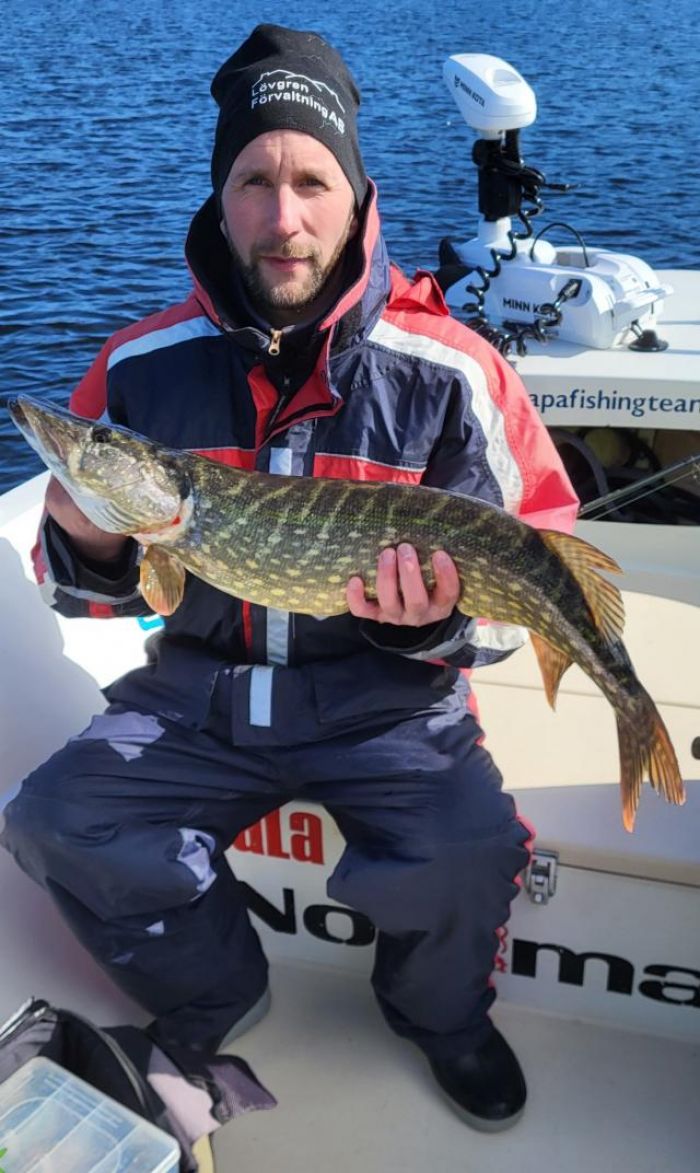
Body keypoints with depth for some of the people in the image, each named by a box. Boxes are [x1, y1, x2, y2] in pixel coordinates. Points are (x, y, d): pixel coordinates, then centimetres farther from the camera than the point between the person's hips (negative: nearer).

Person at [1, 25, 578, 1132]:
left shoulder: (449, 371, -9)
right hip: (198, 689, 3)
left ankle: (440, 1010, 14)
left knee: (470, 852, -26)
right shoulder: (141, 364, -2)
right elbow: (89, 585, 6)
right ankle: (212, 1002, 17)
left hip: (387, 699, -2)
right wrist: (91, 548, -17)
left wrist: (438, 621, -25)